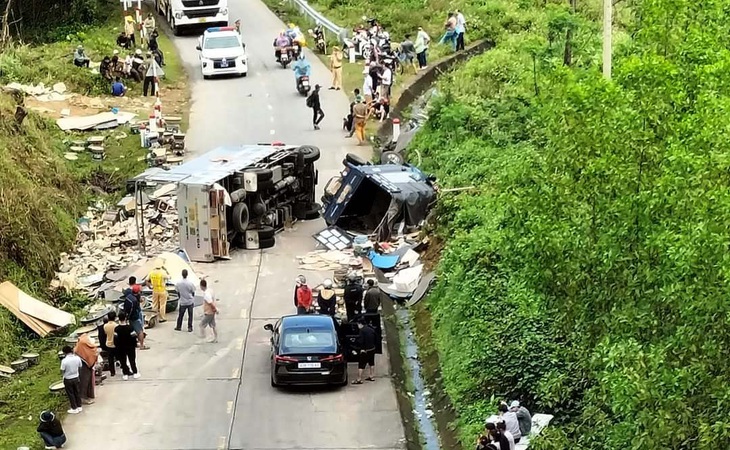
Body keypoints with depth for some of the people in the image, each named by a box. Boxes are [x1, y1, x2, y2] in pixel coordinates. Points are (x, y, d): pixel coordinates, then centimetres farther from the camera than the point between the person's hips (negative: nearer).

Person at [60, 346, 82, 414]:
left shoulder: (64, 360, -25)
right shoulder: (77, 358, -11)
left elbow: (62, 371, -16)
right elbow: (80, 368, 1)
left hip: (68, 379, -4)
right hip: (76, 378, 4)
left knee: (70, 394, 11)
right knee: (77, 392, 20)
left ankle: (74, 409, 20)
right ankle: (79, 407, 31)